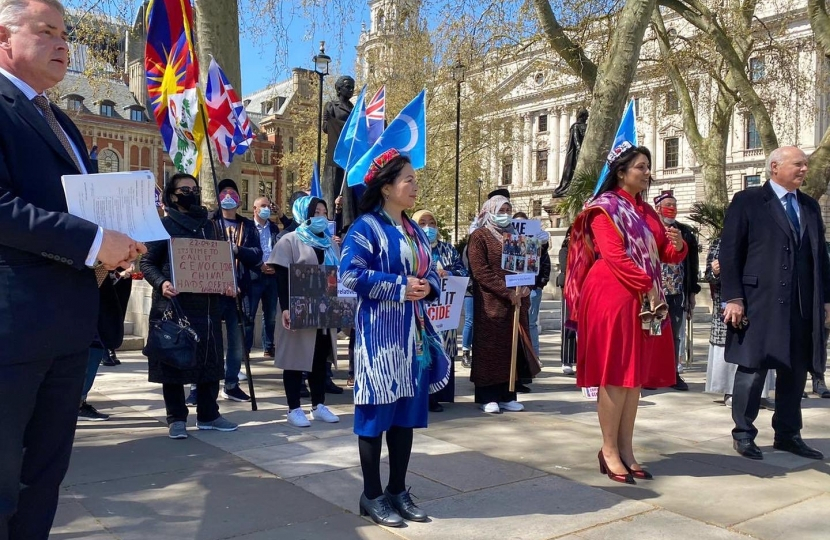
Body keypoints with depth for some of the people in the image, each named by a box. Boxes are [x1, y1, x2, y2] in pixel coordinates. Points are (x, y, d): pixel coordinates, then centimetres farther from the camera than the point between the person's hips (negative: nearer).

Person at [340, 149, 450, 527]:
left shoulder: (415, 231, 15)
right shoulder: (366, 227, -8)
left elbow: (430, 274, 19)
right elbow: (351, 274, -18)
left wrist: (426, 287, -5)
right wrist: (400, 287, -18)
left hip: (414, 333, 8)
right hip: (380, 333, -7)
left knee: (407, 412, 11)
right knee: (377, 412, 0)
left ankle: (398, 490, 23)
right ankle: (372, 495, 12)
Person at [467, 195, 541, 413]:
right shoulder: (479, 236, -2)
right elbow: (480, 271, -12)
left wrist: (522, 292, -2)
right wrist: (507, 292, -17)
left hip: (516, 303, 6)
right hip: (490, 303, -6)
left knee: (513, 348, 6)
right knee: (490, 348, -3)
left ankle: (507, 396, 13)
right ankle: (487, 398, 4)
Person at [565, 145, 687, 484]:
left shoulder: (646, 211, 19)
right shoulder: (605, 207, -4)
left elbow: (664, 254, 17)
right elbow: (614, 256, -15)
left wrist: (678, 246, -5)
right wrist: (646, 287, -18)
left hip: (644, 301, 8)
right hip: (613, 298, -8)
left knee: (636, 375, 7)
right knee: (615, 373, -6)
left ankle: (626, 450, 13)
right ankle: (609, 450, 2)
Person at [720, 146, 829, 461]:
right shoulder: (747, 202, -1)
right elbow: (729, 253, -6)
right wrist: (733, 298, -12)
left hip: (803, 306, 6)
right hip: (759, 302, -6)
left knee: (795, 371, 10)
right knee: (753, 368, 0)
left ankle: (787, 435, 23)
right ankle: (743, 434, 13)